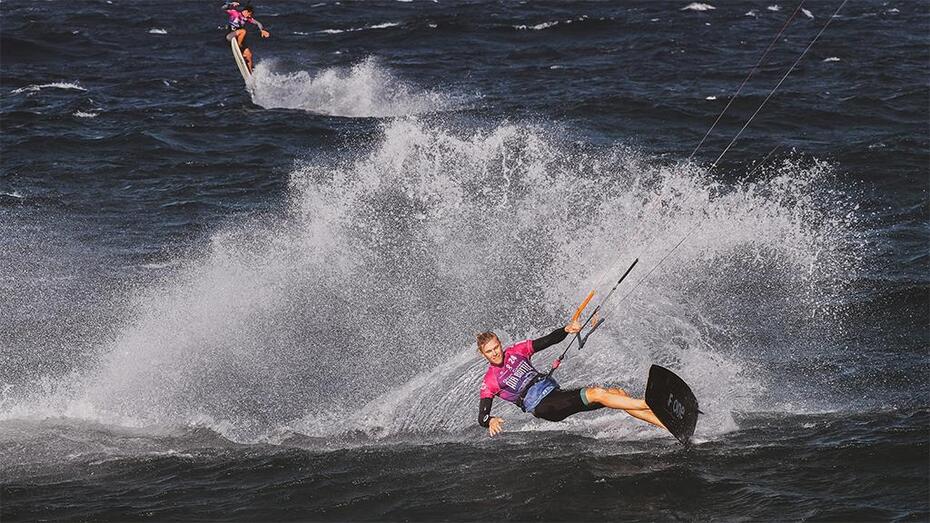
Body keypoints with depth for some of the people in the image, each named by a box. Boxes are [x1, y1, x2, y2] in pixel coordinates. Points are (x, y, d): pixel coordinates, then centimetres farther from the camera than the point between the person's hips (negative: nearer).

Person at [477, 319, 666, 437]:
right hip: (541, 405, -6)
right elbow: (482, 416, -4)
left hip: (555, 391, 6)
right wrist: (490, 421, -29)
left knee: (617, 393, -10)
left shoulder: (516, 351, 17)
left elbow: (547, 341, 14)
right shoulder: (490, 381, 4)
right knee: (597, 394, -26)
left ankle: (666, 423, -18)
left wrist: (566, 330, -7)